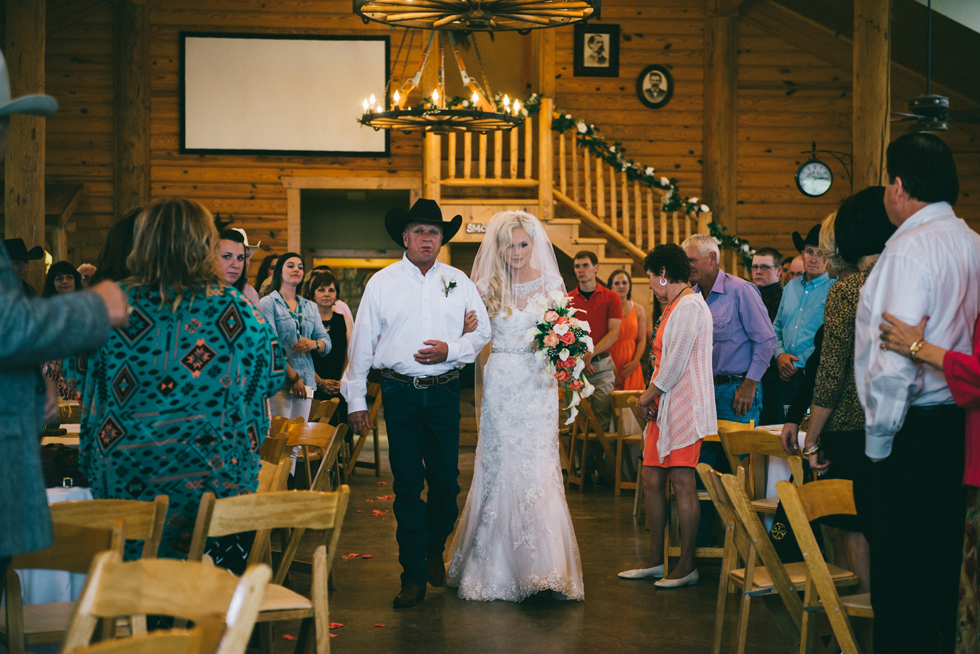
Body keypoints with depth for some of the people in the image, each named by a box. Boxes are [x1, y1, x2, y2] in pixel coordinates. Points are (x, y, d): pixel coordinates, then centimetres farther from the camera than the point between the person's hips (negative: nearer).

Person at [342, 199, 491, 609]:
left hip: (445, 392, 1)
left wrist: (450, 350, -8)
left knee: (446, 481, 3)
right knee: (407, 485, -2)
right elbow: (361, 343, 6)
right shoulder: (382, 282, 4)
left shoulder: (458, 282, 8)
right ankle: (414, 576, 4)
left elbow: (484, 332, 11)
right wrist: (355, 399, 3)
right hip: (400, 393, -1)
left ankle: (434, 550, 30)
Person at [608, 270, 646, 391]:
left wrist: (635, 362, -8)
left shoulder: (638, 310, 11)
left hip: (630, 366, 3)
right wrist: (611, 366, -13)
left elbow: (642, 340, 8)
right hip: (610, 364, -3)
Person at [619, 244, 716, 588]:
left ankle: (686, 566, -1)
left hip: (683, 405, -10)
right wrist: (651, 398, 7)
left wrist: (649, 395, -6)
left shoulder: (689, 306, -12)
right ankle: (656, 560, 18)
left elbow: (676, 362, -16)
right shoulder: (674, 307, 19)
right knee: (652, 480, 10)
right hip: (663, 405, 10)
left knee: (682, 483, -7)